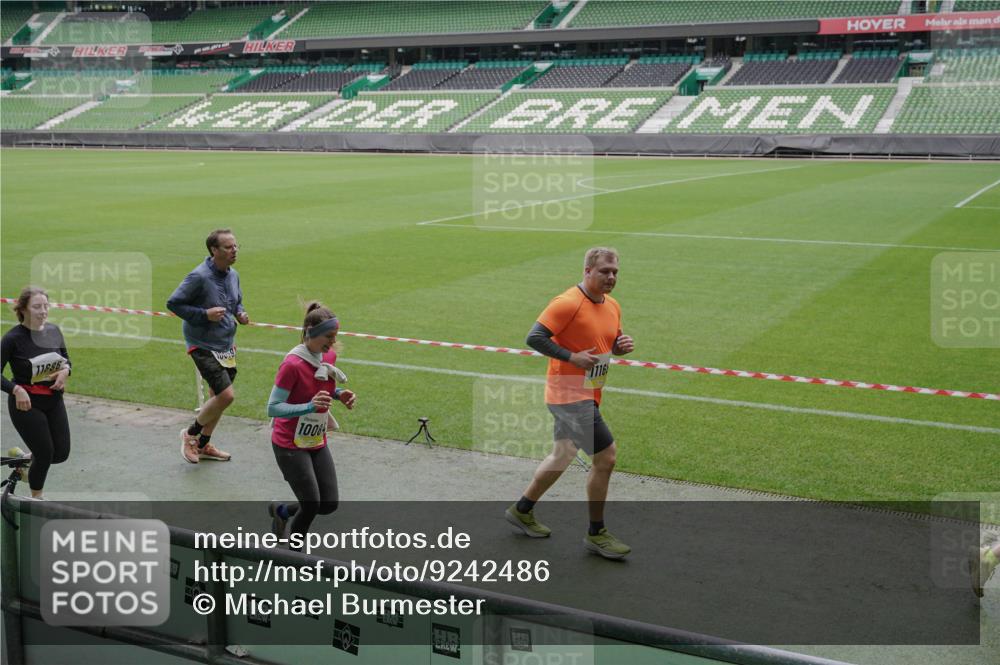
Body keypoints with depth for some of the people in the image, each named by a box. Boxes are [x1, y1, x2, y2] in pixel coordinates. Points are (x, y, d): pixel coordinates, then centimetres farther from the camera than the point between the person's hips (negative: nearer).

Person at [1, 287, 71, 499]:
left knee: (61, 453, 6)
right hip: (26, 404, -5)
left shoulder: (53, 330, -1)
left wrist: (65, 371, -10)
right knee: (45, 453, -1)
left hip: (53, 401, 5)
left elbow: (66, 360, 12)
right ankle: (36, 499, 23)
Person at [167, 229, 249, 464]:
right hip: (203, 345, -8)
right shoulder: (199, 276, -19)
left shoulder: (233, 275, 4)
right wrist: (205, 314, -22)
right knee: (226, 395, -15)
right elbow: (173, 303, -15)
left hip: (226, 345, 8)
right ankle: (191, 433, 9)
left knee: (217, 396, 16)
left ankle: (203, 445, 34)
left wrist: (240, 314, -1)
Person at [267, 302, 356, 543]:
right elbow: (272, 408, -22)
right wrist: (309, 406, -34)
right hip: (290, 445, -7)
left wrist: (339, 394, -4)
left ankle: (281, 511, 33)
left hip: (317, 442, 7)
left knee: (329, 504, 6)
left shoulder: (329, 356, -1)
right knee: (312, 505, -8)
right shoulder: (292, 364, -23)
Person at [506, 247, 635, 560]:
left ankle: (522, 510, 39)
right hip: (570, 395, -9)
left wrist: (623, 345, -2)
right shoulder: (568, 303, -18)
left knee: (563, 455, 21)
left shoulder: (613, 306, 8)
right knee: (606, 456, -10)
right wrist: (572, 357, -24)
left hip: (588, 396, 9)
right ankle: (596, 534, 6)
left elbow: (612, 343, 21)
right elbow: (534, 338, -20)